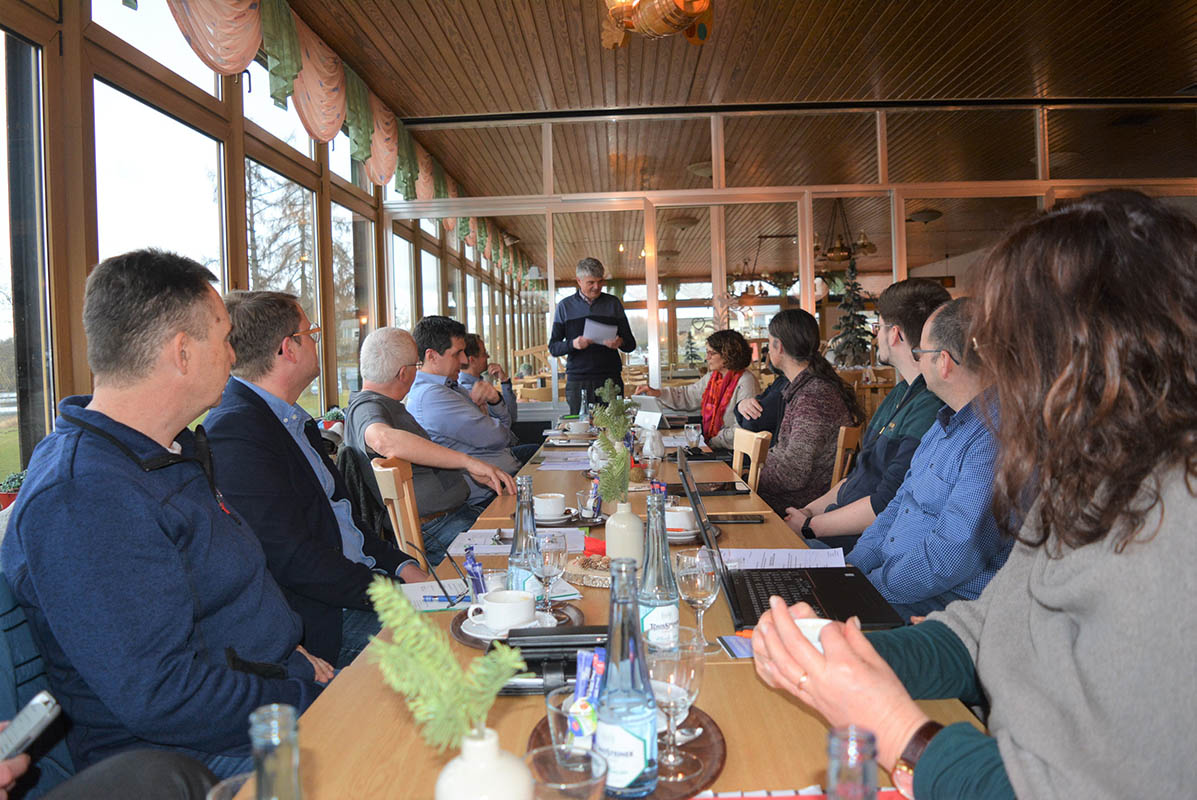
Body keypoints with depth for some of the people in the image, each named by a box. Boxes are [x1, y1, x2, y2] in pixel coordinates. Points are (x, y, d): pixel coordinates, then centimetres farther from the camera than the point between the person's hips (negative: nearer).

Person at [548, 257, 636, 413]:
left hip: (611, 378, 1)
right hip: (578, 381, -1)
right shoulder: (565, 306, 9)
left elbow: (631, 344, 12)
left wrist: (620, 342, -11)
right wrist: (572, 344, -15)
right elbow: (553, 347, 6)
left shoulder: (613, 303, 12)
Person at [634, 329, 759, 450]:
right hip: (709, 444, 8)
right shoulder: (712, 377, 13)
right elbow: (687, 395, 22)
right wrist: (657, 393, 9)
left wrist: (713, 442, -19)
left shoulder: (745, 382, -15)